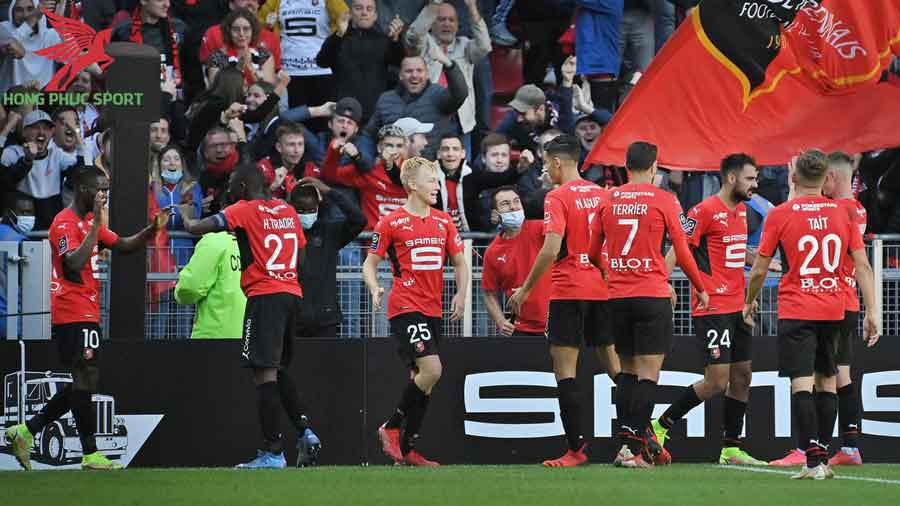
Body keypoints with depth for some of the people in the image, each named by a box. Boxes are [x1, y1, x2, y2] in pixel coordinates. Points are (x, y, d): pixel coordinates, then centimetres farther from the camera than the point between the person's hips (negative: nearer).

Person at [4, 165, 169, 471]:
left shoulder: (90, 221, 18)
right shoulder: (66, 222, -12)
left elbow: (123, 246, 19)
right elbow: (75, 263, -26)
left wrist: (153, 229, 3)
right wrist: (97, 225, -26)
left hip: (86, 313, 10)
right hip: (75, 314, -10)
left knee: (82, 385, 10)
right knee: (85, 380, -9)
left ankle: (25, 432, 12)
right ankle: (90, 455, -8)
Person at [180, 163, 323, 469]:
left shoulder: (244, 211, -4)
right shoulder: (289, 212, 14)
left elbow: (197, 228, -8)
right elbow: (299, 255, 22)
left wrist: (186, 216, 13)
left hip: (264, 296, -7)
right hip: (292, 294, 7)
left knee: (265, 373, -9)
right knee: (279, 370, 20)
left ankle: (273, 452, -14)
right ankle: (304, 430, 6)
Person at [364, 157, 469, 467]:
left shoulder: (443, 221, 13)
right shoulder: (391, 223, -2)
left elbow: (459, 262, 19)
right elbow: (370, 262, 3)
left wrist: (461, 293, 3)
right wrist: (375, 289, -16)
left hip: (433, 310, 6)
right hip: (405, 308, -6)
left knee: (422, 380, 7)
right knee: (431, 370, -20)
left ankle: (407, 449, 14)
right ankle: (391, 427, -4)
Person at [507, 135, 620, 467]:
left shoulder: (557, 198, -10)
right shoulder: (601, 194, 10)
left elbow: (552, 249, -17)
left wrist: (526, 289, -9)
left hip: (569, 290, -6)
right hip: (602, 289, 6)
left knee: (564, 369, -3)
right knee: (613, 365, 13)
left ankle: (577, 448, -10)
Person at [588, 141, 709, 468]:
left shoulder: (608, 201, 7)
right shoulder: (664, 201, -3)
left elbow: (594, 253, 15)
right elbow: (682, 252, -1)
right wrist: (701, 289, 13)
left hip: (617, 295, 4)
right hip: (653, 294, -4)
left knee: (627, 370, 14)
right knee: (648, 372, -5)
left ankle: (627, 438, 9)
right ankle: (634, 448, -13)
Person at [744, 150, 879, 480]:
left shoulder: (780, 215, -5)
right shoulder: (843, 213, 3)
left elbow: (759, 270, 0)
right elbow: (863, 266, 0)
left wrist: (749, 303, 17)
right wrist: (871, 311, 4)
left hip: (795, 311, -4)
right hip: (833, 310, 4)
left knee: (802, 384, -7)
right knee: (827, 382, 14)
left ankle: (814, 461, -17)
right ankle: (823, 458, 16)